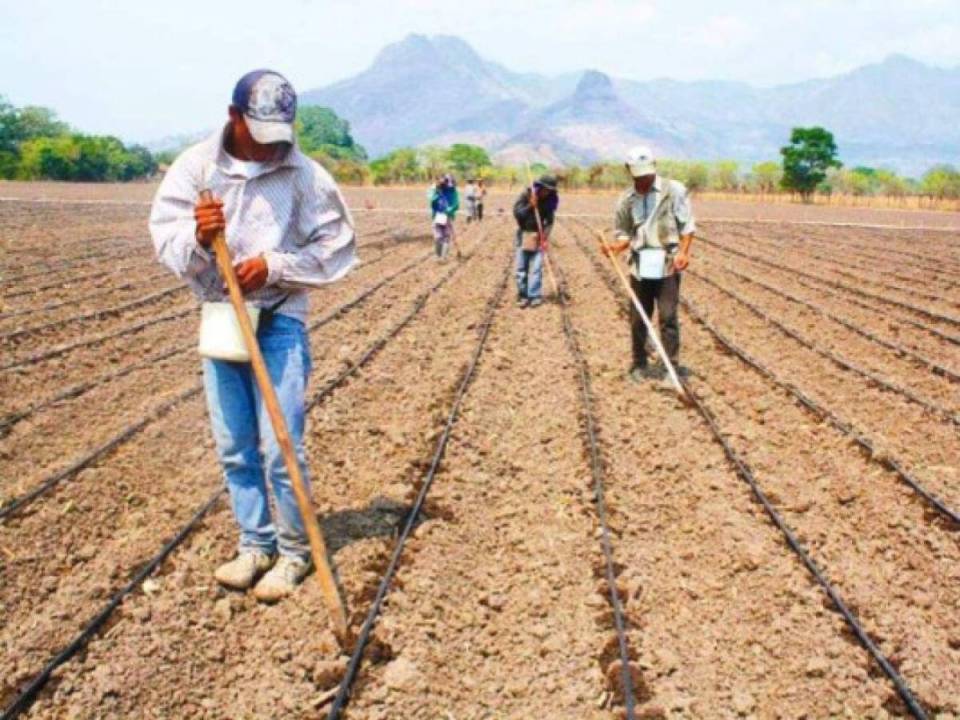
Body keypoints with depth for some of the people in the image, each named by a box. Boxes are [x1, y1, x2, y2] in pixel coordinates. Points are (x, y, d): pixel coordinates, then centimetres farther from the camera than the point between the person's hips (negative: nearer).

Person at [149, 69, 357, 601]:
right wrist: (197, 237, -25)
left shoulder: (305, 175, -7)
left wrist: (273, 266, -16)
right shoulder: (195, 166, -2)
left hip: (279, 321, -3)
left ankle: (294, 552, 16)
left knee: (281, 448, -3)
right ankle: (255, 544, 28)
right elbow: (164, 237, -3)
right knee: (234, 448, 11)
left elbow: (336, 249, -4)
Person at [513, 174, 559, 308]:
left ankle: (535, 296, -4)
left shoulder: (551, 199, -5)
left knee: (536, 267, -7)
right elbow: (516, 213, -11)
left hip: (538, 235, 0)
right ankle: (522, 295, 8)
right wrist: (530, 205, -25)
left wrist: (545, 237, -14)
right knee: (521, 267, 0)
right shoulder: (526, 193, -10)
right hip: (524, 233, 0)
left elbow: (550, 220, -3)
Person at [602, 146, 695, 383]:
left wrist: (683, 251, -15)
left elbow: (687, 225, -1)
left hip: (667, 265, -3)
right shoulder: (626, 199, 8)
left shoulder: (673, 190, -2)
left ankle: (672, 367, -3)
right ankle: (639, 365, 21)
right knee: (638, 319, 8)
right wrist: (617, 246, -9)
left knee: (668, 317, -9)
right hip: (640, 266, 4)